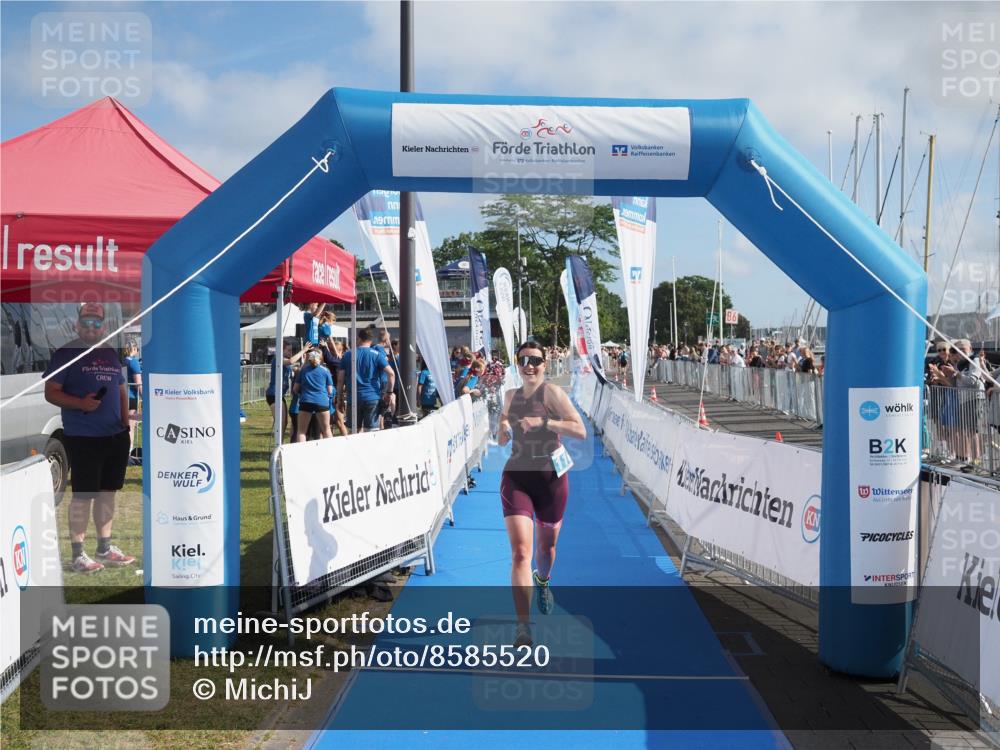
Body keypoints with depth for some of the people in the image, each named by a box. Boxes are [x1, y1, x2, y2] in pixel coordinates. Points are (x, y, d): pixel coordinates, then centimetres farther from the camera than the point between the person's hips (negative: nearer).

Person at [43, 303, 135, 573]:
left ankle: (105, 548, 22)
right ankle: (78, 554, 4)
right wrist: (81, 403, -23)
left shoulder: (110, 354, 15)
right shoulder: (65, 353, -4)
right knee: (83, 495, -3)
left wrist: (126, 421, 8)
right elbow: (50, 392, -8)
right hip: (83, 438, -6)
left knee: (107, 492, 12)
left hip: (116, 436, 6)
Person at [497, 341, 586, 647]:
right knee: (520, 551, -13)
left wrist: (544, 422, -26)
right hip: (516, 477, 2)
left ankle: (543, 581, 54)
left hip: (550, 478, -2)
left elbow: (580, 430, -17)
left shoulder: (552, 393, -8)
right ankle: (523, 627, -13)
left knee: (546, 546, 18)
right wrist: (505, 429, -2)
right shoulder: (510, 396, 7)